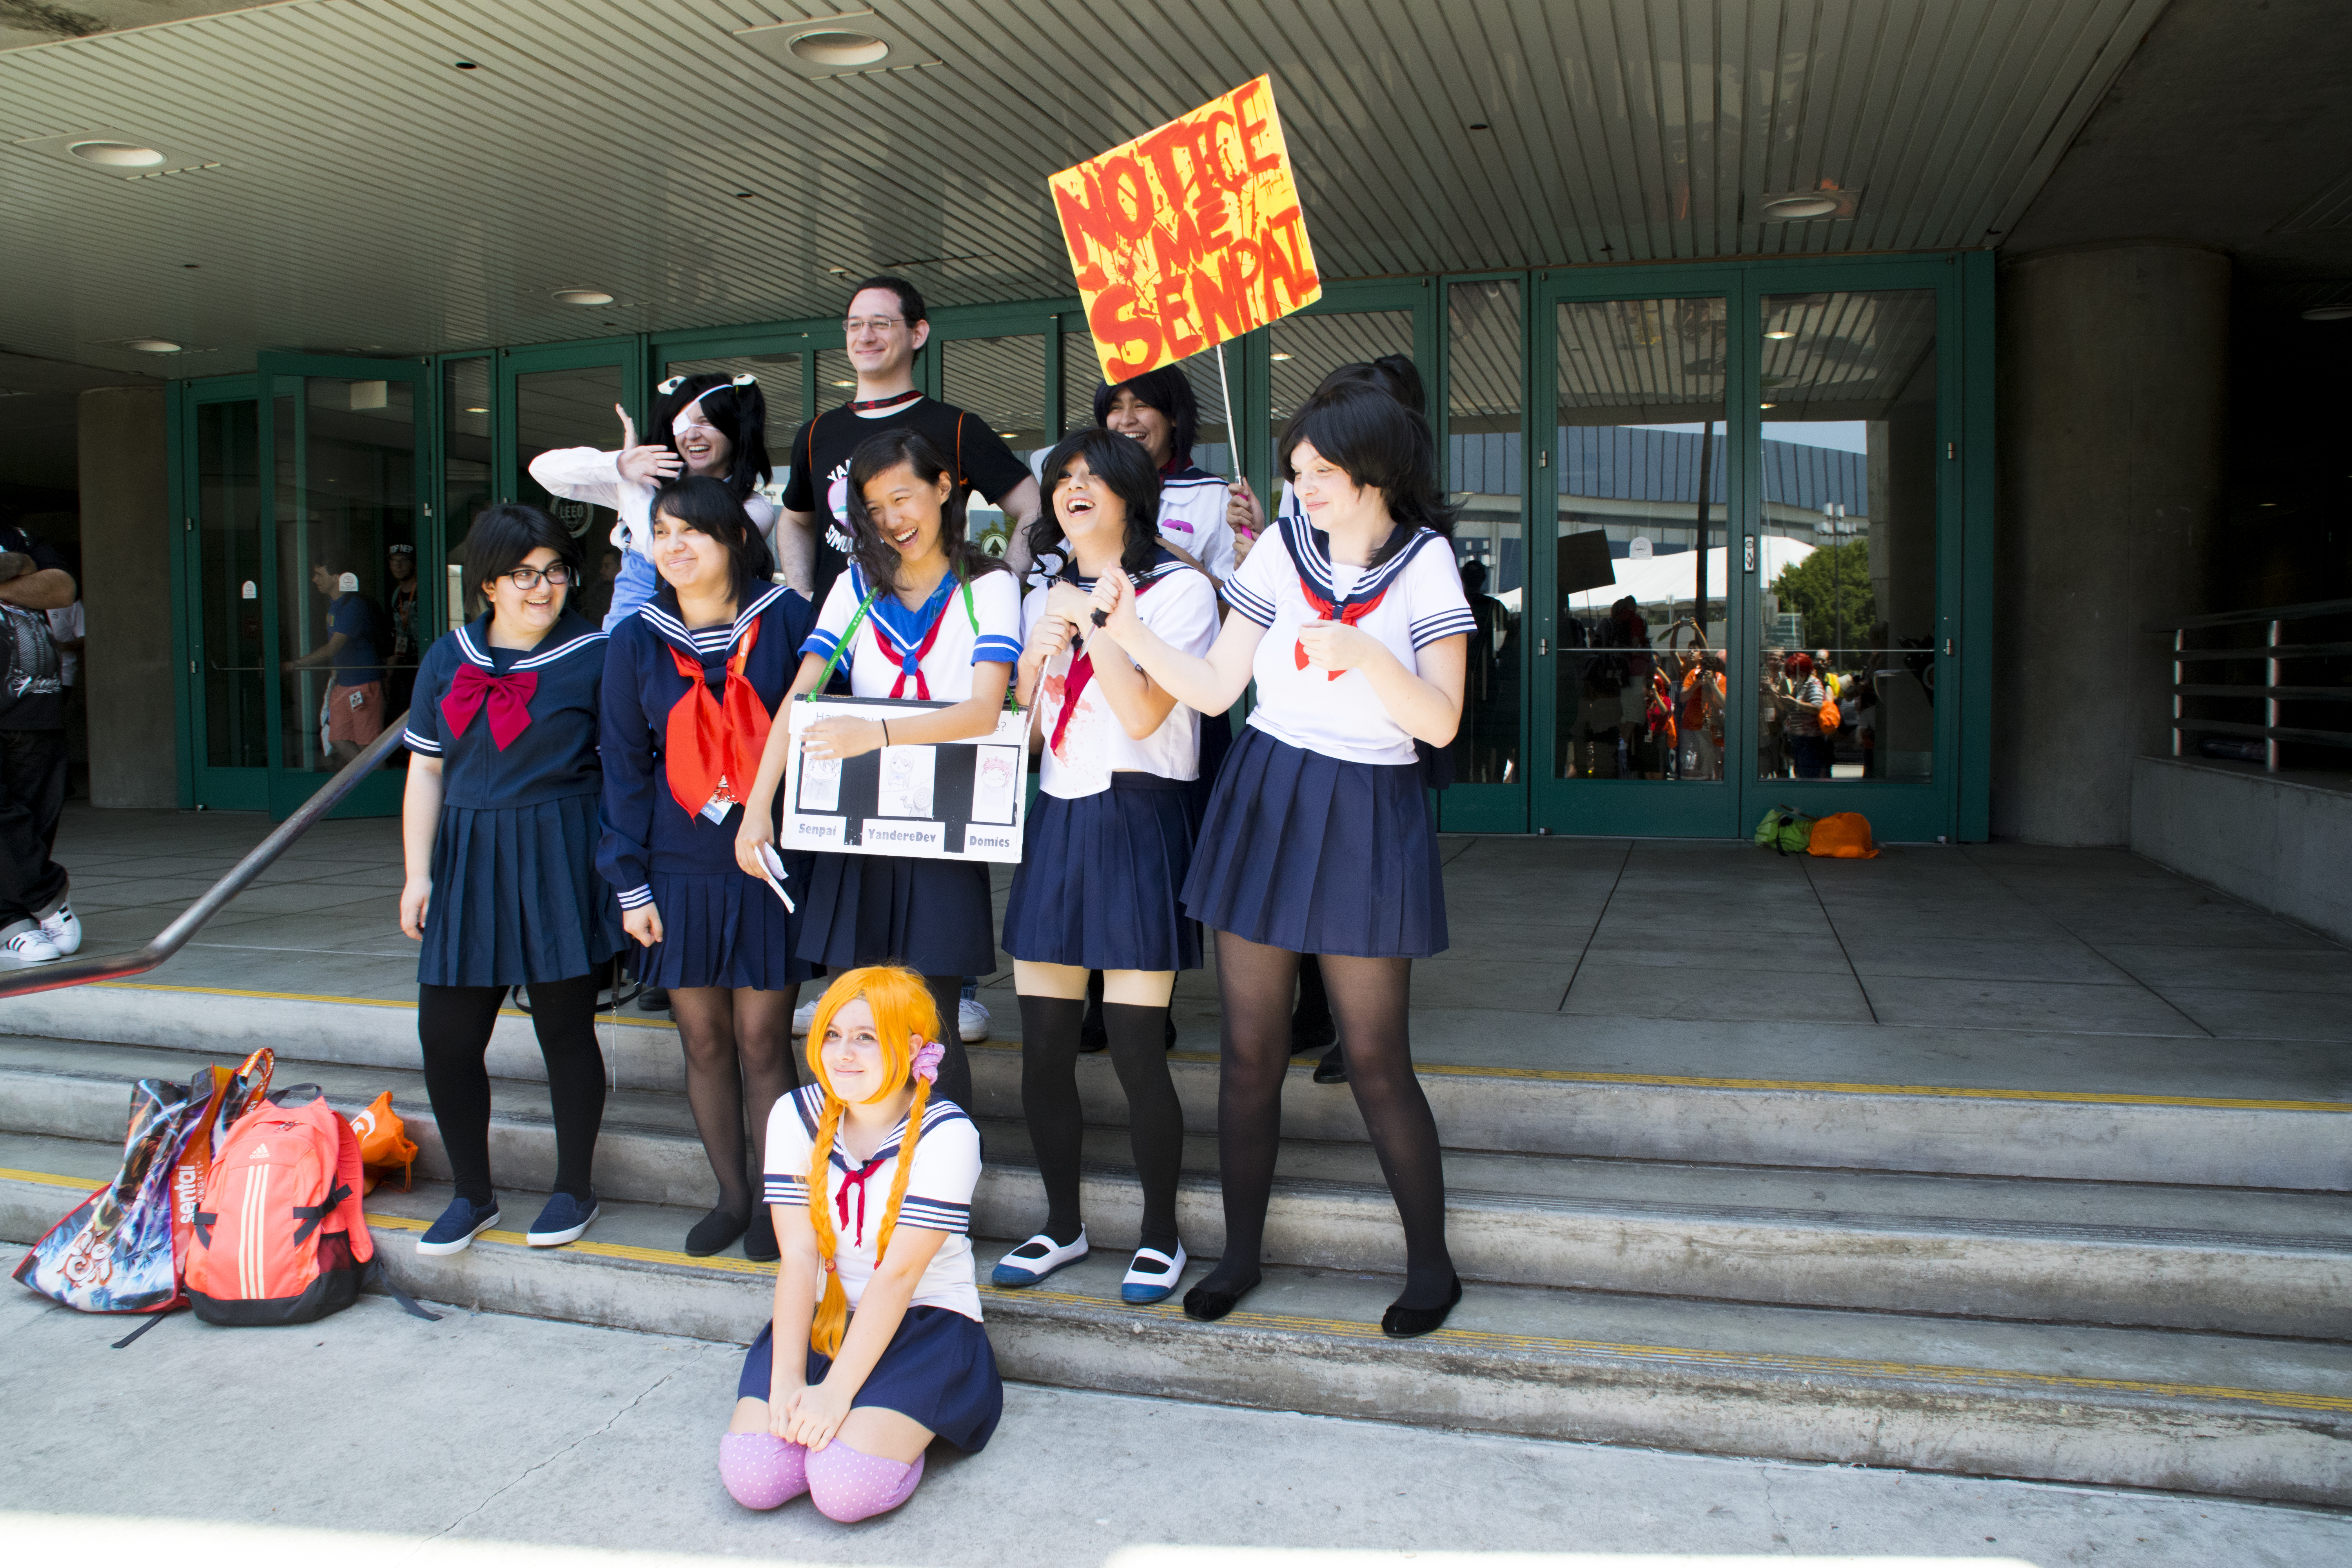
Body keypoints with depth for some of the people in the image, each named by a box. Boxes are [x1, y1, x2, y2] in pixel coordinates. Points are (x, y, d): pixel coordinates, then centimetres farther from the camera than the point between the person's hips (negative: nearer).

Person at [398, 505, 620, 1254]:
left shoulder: (594, 655, -3)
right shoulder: (448, 658, 9)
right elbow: (426, 770, 12)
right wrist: (418, 874, 7)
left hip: (562, 862, -4)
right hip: (468, 861, 4)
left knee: (566, 1029, 4)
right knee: (445, 1036, 5)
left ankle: (574, 1188, 23)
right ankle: (473, 1194, 24)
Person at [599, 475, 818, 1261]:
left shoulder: (785, 619, -3)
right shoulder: (638, 641, 4)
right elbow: (624, 766, 7)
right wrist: (631, 884, 3)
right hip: (681, 871, 3)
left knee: (762, 1040, 0)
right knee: (704, 1042, 9)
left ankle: (775, 1202, 17)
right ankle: (731, 1198, 26)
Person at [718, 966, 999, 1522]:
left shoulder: (945, 1135, -16)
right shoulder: (795, 1117, -3)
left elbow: (898, 1274, -19)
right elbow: (798, 1257, -8)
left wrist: (836, 1391, -22)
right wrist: (786, 1377, -17)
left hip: (924, 1323, -4)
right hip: (823, 1315, 4)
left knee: (845, 1488, -24)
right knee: (751, 1475, -18)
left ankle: (902, 1432, 7)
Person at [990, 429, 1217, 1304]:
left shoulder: (1179, 590, -1)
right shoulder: (1045, 601, 17)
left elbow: (1145, 713, -15)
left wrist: (1093, 620, -10)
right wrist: (1039, 654, -2)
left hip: (1138, 823, -5)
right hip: (1056, 822, 6)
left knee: (1137, 1052, -5)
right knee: (1043, 1049, 6)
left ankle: (1160, 1235, 14)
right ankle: (1062, 1225, 24)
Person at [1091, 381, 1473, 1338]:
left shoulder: (1425, 566, -4)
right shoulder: (1281, 553, 3)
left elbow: (1440, 723, -12)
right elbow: (1214, 690, 4)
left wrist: (1364, 656, -27)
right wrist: (1131, 632, -9)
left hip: (1366, 819, -3)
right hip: (1263, 802, 3)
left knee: (1375, 1059, 1)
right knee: (1250, 1051, 8)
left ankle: (1431, 1265, 20)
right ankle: (1240, 1252, 25)